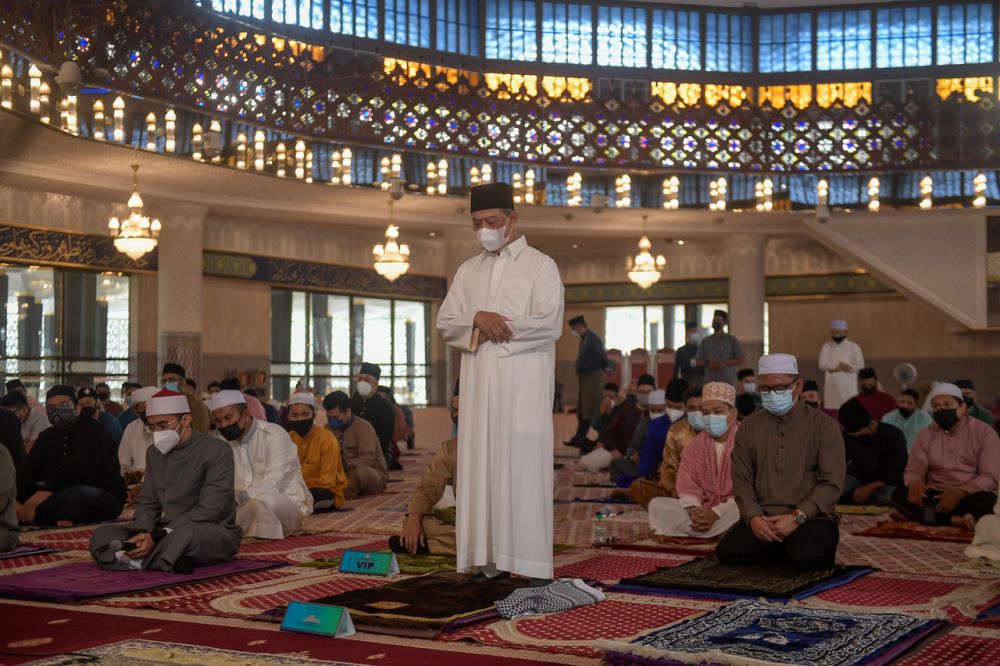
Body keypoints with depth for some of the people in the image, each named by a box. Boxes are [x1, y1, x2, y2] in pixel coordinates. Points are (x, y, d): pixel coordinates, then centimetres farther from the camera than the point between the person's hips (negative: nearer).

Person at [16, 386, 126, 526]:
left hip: (104, 497, -7)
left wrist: (33, 502, -34)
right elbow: (30, 471, -3)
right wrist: (17, 502, -22)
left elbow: (74, 472, -26)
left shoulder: (93, 432, -13)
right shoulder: (48, 436, 10)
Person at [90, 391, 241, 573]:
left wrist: (157, 537, -26)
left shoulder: (216, 451, -10)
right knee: (102, 534, -9)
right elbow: (148, 503, 10)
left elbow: (208, 510, -18)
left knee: (186, 532, -41)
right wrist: (139, 533, -14)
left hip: (217, 533, -7)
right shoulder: (154, 452, 13)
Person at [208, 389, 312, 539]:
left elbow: (272, 486, -24)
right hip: (247, 508, 5)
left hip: (288, 504, -5)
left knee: (263, 500, -38)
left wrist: (235, 497, -32)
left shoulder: (274, 435, -14)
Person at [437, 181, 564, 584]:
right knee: (481, 467, 1)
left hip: (523, 385, -5)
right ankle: (488, 559, 4)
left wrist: (489, 326, -8)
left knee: (523, 468, -7)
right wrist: (478, 319, -10)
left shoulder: (540, 266, 2)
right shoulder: (467, 271, 17)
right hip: (479, 385, 5)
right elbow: (445, 323, 10)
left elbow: (549, 324, -10)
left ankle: (531, 564, -5)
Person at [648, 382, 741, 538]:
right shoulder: (694, 446, 11)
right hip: (701, 510, 5)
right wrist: (694, 509, -18)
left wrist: (716, 513, -24)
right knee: (657, 504, -15)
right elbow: (688, 486, 4)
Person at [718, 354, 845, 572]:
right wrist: (754, 517, -12)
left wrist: (797, 517, -17)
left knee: (805, 558, -34)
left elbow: (832, 483, -5)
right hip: (762, 518, 3)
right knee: (728, 551, -23)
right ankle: (782, 551, 5)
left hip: (810, 518, -3)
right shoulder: (749, 427, 12)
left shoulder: (823, 426, 2)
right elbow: (741, 480, 6)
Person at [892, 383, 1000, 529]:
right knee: (899, 494, -26)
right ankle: (956, 520, -33)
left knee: (987, 501, -37)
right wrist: (914, 483, -23)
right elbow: (914, 471, 4)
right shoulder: (926, 435, 8)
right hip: (935, 496, 4)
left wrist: (960, 493, -29)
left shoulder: (984, 432, -3)